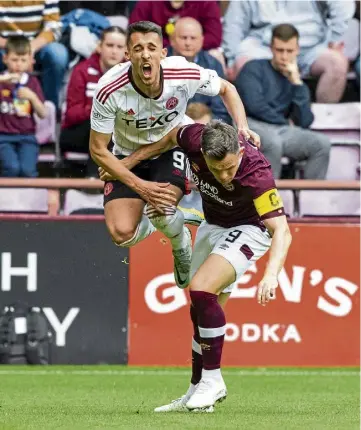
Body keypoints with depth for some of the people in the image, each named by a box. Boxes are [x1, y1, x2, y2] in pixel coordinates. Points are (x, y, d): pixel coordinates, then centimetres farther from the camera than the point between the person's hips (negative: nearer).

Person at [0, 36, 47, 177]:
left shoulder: (32, 82, 9)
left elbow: (42, 114, 5)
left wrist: (32, 97, -13)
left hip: (27, 136, 1)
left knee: (27, 170, -26)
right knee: (12, 167, -29)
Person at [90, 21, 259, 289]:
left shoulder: (184, 74, -25)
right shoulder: (110, 91, -29)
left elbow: (226, 89, -1)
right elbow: (98, 150, -17)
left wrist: (242, 127, -17)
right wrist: (140, 186, -24)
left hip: (172, 149, 0)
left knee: (161, 211, -30)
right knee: (122, 234, -21)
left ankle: (181, 243, 9)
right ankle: (153, 225, 19)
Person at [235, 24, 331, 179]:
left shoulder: (296, 80, 21)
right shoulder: (254, 68, 10)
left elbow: (304, 122, 4)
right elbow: (254, 105, -7)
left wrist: (297, 83, 0)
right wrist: (286, 122, 3)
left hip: (282, 131, 4)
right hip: (253, 125, -4)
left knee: (322, 143, -23)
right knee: (273, 141, -39)